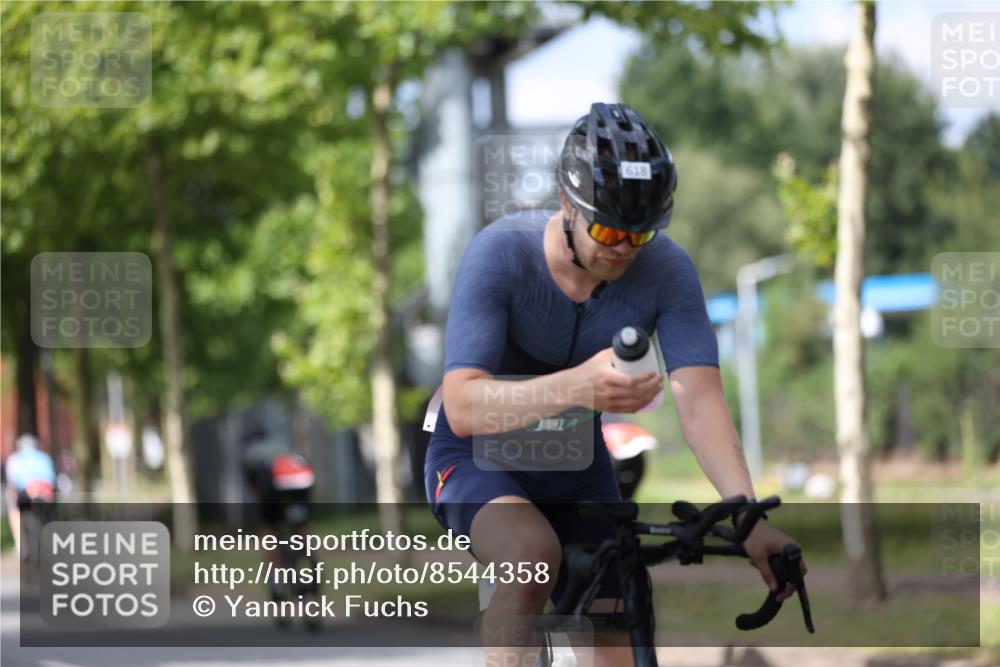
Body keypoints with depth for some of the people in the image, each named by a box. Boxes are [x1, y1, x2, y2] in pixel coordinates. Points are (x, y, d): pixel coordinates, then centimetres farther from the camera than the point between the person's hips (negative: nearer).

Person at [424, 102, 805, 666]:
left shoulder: (666, 270, -20)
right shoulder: (501, 254, -28)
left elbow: (700, 398, -29)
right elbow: (463, 406, -37)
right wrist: (578, 386, -56)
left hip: (577, 470, 4)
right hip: (478, 458, -4)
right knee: (534, 554, -36)